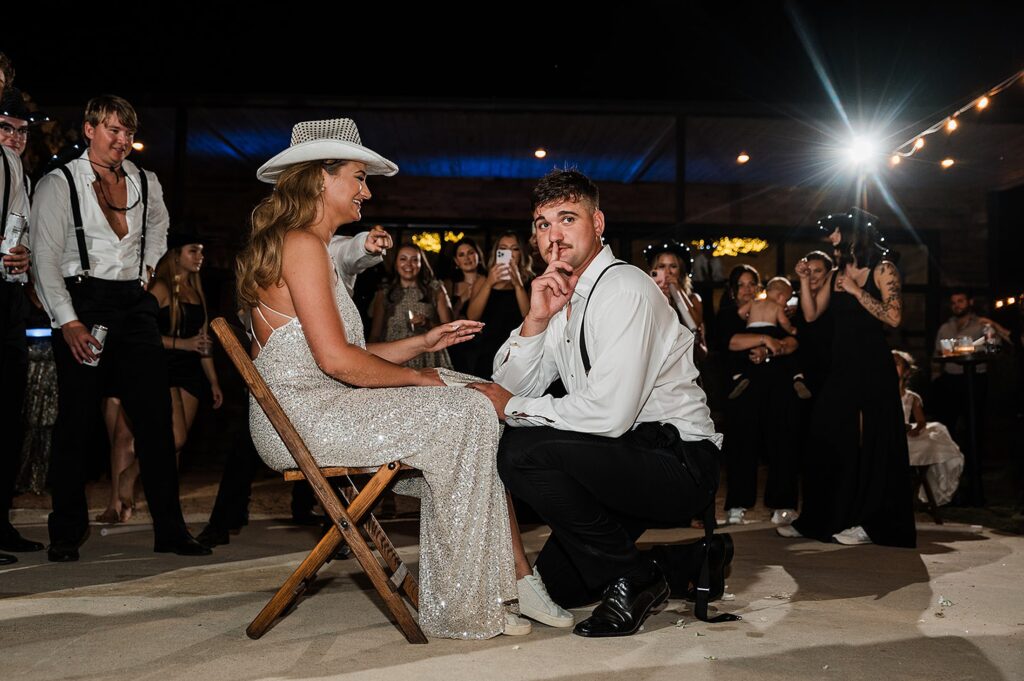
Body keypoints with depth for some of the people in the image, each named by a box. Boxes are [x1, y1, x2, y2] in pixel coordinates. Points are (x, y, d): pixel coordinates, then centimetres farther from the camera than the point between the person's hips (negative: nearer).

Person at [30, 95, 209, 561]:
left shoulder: (146, 184, 12)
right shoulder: (59, 184, -1)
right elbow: (46, 258, -6)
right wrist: (67, 320, -16)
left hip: (135, 305, 4)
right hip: (82, 304, -4)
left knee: (156, 416, 0)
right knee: (77, 420, -1)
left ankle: (169, 530, 6)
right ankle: (66, 534, 12)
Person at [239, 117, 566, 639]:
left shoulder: (295, 244, 21)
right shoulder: (303, 244, -11)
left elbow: (345, 358, 17)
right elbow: (336, 358, -21)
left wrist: (424, 342, 11)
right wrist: (415, 376, -9)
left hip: (311, 409, 10)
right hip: (305, 414, -10)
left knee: (476, 404, 1)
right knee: (467, 416, -16)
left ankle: (515, 574, -5)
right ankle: (464, 608, -11)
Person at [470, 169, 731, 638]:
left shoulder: (624, 290, -19)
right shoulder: (561, 297, 8)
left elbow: (610, 414, -29)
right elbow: (510, 388, 4)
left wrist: (514, 408, -17)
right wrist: (535, 321, -12)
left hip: (681, 464, -9)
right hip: (630, 459, 9)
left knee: (522, 452, -27)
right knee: (556, 583, 15)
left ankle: (633, 579, -10)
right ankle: (686, 565, 24)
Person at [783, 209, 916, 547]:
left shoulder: (882, 269, -4)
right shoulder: (838, 275, 14)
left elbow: (893, 317, -16)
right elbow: (811, 314, 11)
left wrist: (856, 291, -16)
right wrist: (804, 280, 0)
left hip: (871, 367, -7)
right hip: (841, 366, 7)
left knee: (869, 443, -4)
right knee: (828, 440, 7)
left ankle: (870, 522, 2)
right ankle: (817, 519, 14)